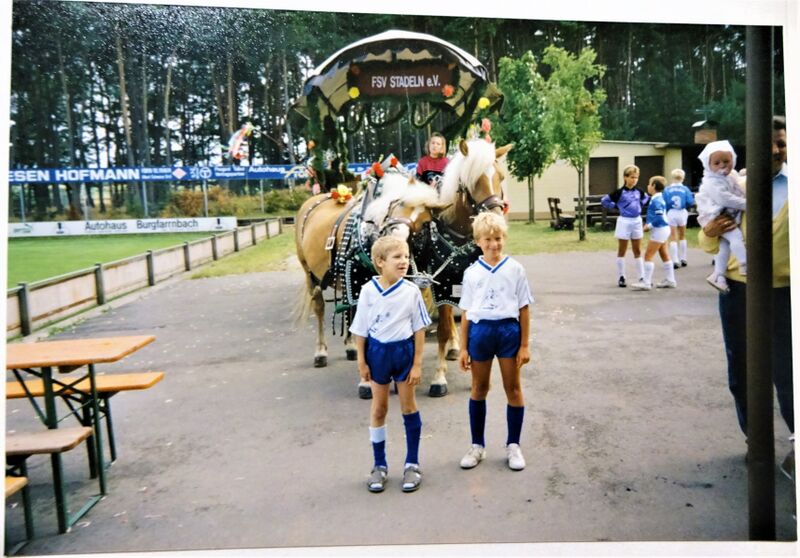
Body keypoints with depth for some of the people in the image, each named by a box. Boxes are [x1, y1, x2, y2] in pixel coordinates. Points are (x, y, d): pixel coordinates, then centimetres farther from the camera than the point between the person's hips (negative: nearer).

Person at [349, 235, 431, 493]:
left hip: (404, 350, 0)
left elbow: (419, 329, -5)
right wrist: (361, 361, -2)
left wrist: (417, 364, -7)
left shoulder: (411, 291, -10)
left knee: (408, 407, 10)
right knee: (379, 408, 12)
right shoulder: (368, 290, -9)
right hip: (378, 351, 1)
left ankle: (412, 464, 25)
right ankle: (379, 465, 26)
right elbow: (360, 329, -2)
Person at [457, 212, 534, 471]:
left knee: (513, 389, 8)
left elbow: (524, 308, 0)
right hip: (480, 330, 1)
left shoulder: (515, 269, -2)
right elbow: (465, 312, 4)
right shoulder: (471, 273, 1)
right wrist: (463, 348, 2)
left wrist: (524, 345, -2)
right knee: (478, 389, 12)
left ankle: (513, 445, 23)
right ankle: (477, 445, 25)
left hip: (508, 329, -1)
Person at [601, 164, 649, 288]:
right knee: (622, 251, 5)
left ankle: (642, 277, 13)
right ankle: (621, 277, 12)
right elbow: (604, 200, -8)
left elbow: (646, 198, 25)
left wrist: (639, 207, 10)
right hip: (624, 221, -5)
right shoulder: (619, 192, -10)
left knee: (638, 251, 9)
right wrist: (615, 206, -6)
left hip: (637, 221, 5)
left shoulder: (638, 192, 5)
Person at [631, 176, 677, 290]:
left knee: (648, 255, -7)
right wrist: (650, 225, 10)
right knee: (664, 255, 16)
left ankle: (646, 283, -5)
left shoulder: (656, 200, -18)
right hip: (663, 229, 10)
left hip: (659, 230, -10)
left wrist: (649, 226, -17)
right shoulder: (659, 198, 11)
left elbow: (659, 217, -26)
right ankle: (670, 280, 24)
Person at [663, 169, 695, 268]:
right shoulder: (685, 189, -4)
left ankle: (675, 261, -4)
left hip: (671, 213, -2)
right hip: (682, 213, 2)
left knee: (673, 238, 3)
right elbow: (690, 202, -8)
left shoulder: (667, 189, -6)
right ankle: (683, 259, 25)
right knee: (682, 236, 18)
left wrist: (665, 212, 7)